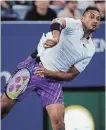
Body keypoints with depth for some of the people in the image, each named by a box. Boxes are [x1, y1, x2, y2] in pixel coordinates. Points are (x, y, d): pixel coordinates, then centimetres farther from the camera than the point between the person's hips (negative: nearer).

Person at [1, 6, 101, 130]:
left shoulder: (89, 50, 2)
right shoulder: (74, 24, -8)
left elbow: (71, 75, 2)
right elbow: (58, 22, -32)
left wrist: (49, 73, -16)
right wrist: (56, 37, -56)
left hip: (53, 80, 3)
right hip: (32, 67, -3)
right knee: (5, 105, -2)